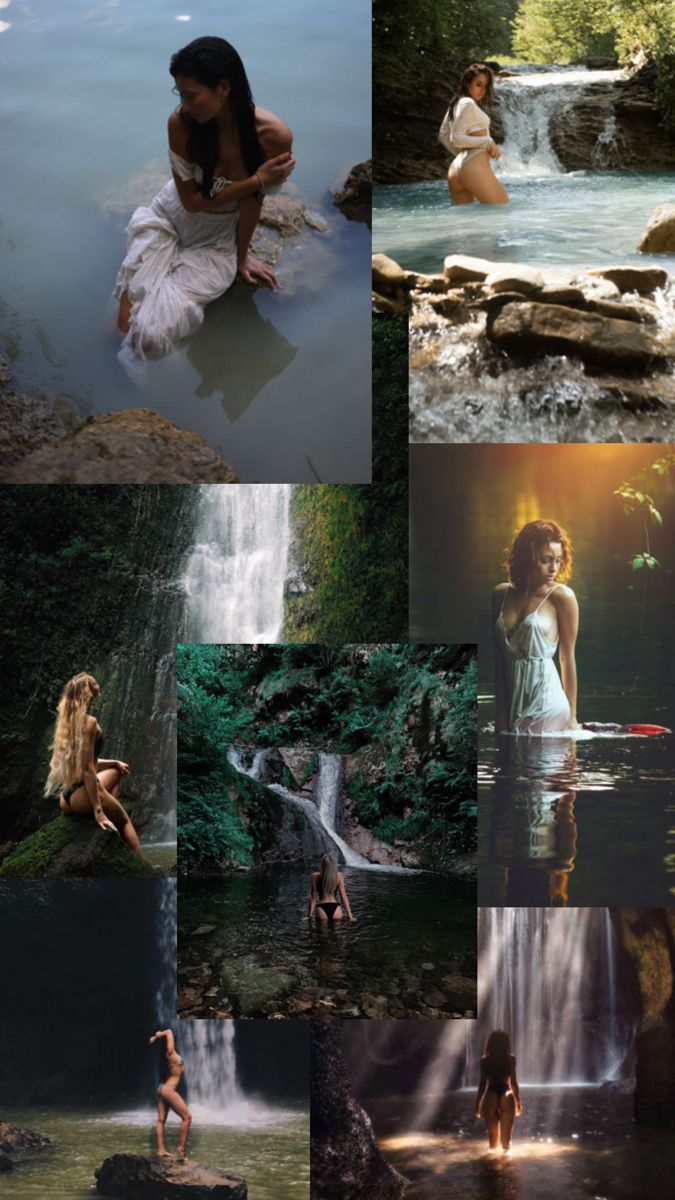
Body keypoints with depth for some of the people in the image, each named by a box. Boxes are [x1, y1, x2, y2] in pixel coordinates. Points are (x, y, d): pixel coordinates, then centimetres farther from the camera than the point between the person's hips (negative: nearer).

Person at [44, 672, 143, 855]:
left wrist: (113, 762, 26)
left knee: (116, 771, 29)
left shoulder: (68, 720, 12)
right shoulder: (89, 722, -14)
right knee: (124, 820, 12)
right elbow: (87, 770, -18)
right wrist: (98, 812, -18)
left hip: (68, 795, 8)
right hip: (81, 795, -8)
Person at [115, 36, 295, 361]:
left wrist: (241, 257, 4)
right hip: (168, 218, 1)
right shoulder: (181, 123, -23)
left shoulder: (274, 135, -26)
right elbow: (191, 200, -16)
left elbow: (253, 199, -9)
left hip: (217, 240, -1)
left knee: (151, 336, -19)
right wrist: (256, 179, -24)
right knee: (126, 321, -17)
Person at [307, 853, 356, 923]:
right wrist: (350, 916, 3)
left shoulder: (315, 876, -6)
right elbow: (344, 897, -2)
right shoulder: (339, 876, -4)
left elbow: (313, 898, -3)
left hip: (322, 910, 0)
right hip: (335, 909, 0)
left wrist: (310, 915, 4)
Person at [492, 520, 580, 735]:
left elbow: (567, 658, -4)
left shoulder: (562, 597, -6)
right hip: (508, 704, 4)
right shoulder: (500, 594, 5)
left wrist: (572, 716, -1)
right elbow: (497, 657, 8)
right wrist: (500, 715, 7)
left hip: (545, 703, -4)